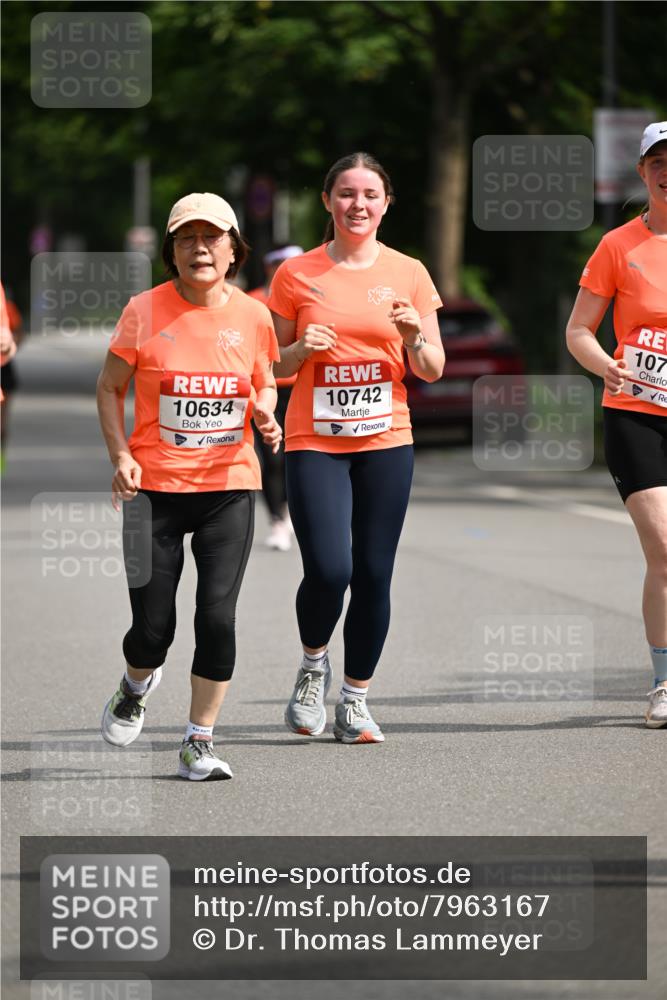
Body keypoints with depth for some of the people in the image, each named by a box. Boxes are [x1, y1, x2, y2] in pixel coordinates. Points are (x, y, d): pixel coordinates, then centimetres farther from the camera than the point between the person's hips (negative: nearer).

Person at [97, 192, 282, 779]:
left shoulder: (252, 316, 2)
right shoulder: (144, 312, -4)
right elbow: (110, 388, 5)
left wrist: (265, 415, -5)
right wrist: (122, 456, -7)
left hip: (229, 486, 1)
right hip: (155, 487, -1)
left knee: (217, 615, -10)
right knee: (152, 628, -1)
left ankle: (199, 743, 4)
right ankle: (137, 685, 36)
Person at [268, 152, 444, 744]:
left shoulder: (408, 274, 5)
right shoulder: (297, 275, 2)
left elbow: (433, 371, 8)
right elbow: (274, 366, 9)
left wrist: (414, 335, -12)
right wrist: (302, 349, -12)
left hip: (386, 440, 2)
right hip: (314, 443, -2)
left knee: (374, 575, 0)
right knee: (328, 570, -15)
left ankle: (355, 701, 14)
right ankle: (313, 666, 14)